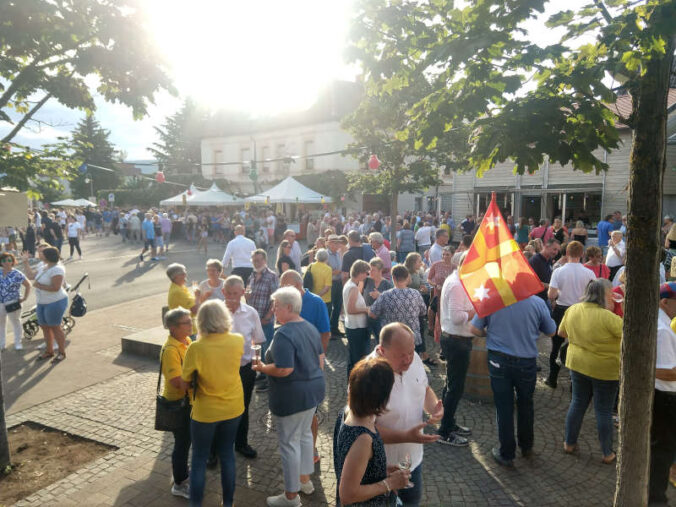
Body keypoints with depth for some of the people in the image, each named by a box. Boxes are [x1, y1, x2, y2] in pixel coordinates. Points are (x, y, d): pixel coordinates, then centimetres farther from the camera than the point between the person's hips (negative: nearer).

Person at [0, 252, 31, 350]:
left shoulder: (17, 274, -10)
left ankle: (18, 343, 21)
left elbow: (28, 285, -7)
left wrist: (24, 298, -9)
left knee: (16, 323, 9)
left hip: (12, 304, -4)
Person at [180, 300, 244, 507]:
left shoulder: (196, 348, -23)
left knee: (199, 459, 16)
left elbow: (184, 383, -11)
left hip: (205, 412, -3)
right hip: (233, 408, 4)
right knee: (227, 455, 19)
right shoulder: (238, 340, -13)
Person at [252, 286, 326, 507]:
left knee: (289, 442, 6)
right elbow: (320, 359, 12)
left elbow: (284, 370, -28)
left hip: (293, 394, -9)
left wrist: (262, 368, -12)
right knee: (305, 435, 24)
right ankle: (305, 481, 40)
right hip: (313, 388, 9)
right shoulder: (310, 327, 4)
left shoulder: (284, 334, -23)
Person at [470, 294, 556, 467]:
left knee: (504, 407, 10)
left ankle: (507, 454, 21)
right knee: (525, 405, 22)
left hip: (499, 361, -1)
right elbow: (551, 332, 2)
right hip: (527, 362, 1)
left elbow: (475, 329, -9)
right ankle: (526, 446, 40)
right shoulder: (538, 303, -12)